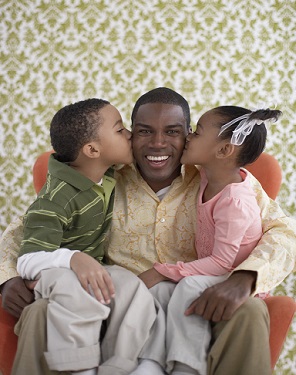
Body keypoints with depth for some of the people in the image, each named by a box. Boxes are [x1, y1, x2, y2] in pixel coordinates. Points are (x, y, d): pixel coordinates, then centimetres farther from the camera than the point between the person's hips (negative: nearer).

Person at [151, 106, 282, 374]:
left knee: (189, 286, -32)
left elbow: (222, 261, -30)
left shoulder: (234, 201, -29)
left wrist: (164, 272, -28)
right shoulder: (210, 175, -3)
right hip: (215, 274, 9)